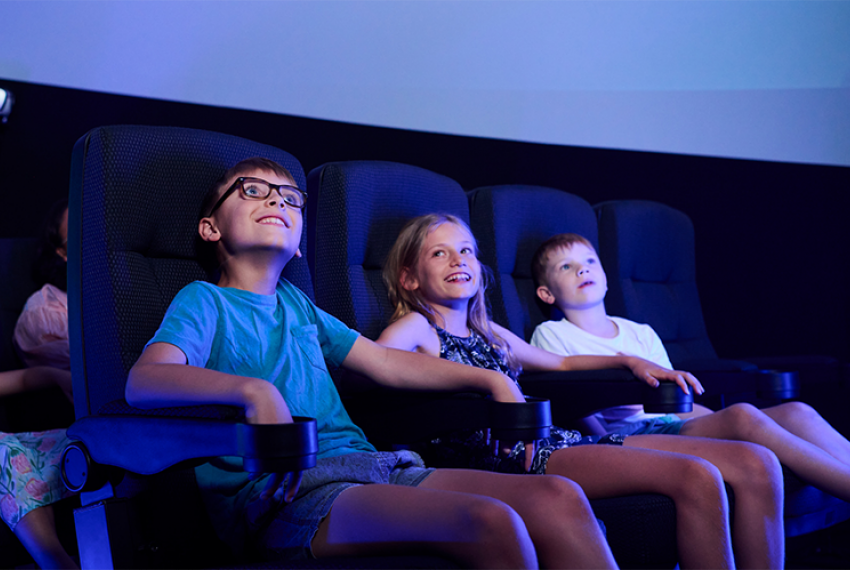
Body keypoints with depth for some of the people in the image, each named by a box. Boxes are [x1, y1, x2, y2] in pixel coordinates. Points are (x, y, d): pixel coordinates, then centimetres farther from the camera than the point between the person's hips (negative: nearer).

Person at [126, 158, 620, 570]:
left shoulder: (297, 303, 26)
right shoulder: (204, 301, 6)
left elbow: (385, 362, 31)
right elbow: (143, 380, -14)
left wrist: (490, 379, 24)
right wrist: (254, 390, -32)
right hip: (283, 493, -7)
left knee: (560, 498, -13)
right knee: (492, 523, -31)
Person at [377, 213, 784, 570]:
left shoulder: (487, 333, 28)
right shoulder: (417, 327, 5)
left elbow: (561, 364, 40)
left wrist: (630, 361, 25)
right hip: (513, 458, -8)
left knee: (756, 464, -4)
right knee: (695, 477, -27)